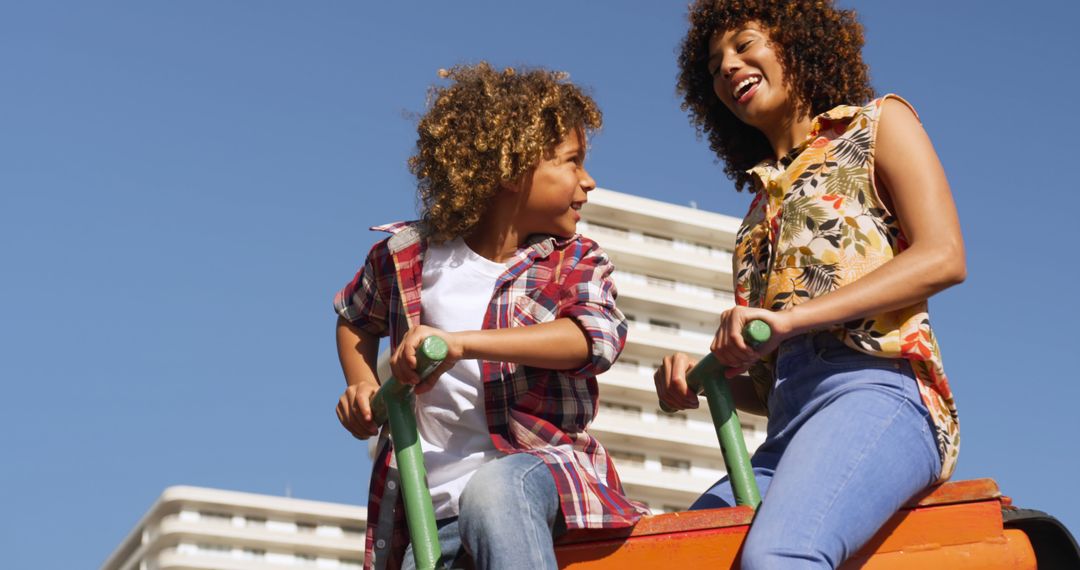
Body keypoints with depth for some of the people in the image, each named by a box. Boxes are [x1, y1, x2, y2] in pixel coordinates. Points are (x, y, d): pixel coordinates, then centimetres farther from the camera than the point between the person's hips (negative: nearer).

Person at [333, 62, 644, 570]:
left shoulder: (578, 262, 2)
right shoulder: (406, 253, 6)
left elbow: (598, 336, -22)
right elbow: (355, 319, 27)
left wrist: (460, 343, -33)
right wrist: (361, 386, 6)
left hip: (539, 464, -3)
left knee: (491, 492, -36)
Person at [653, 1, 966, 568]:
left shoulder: (876, 124, 17)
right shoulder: (763, 202, 31)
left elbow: (943, 257, -3)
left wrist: (791, 317, -13)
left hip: (876, 392, -6)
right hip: (788, 432, 6)